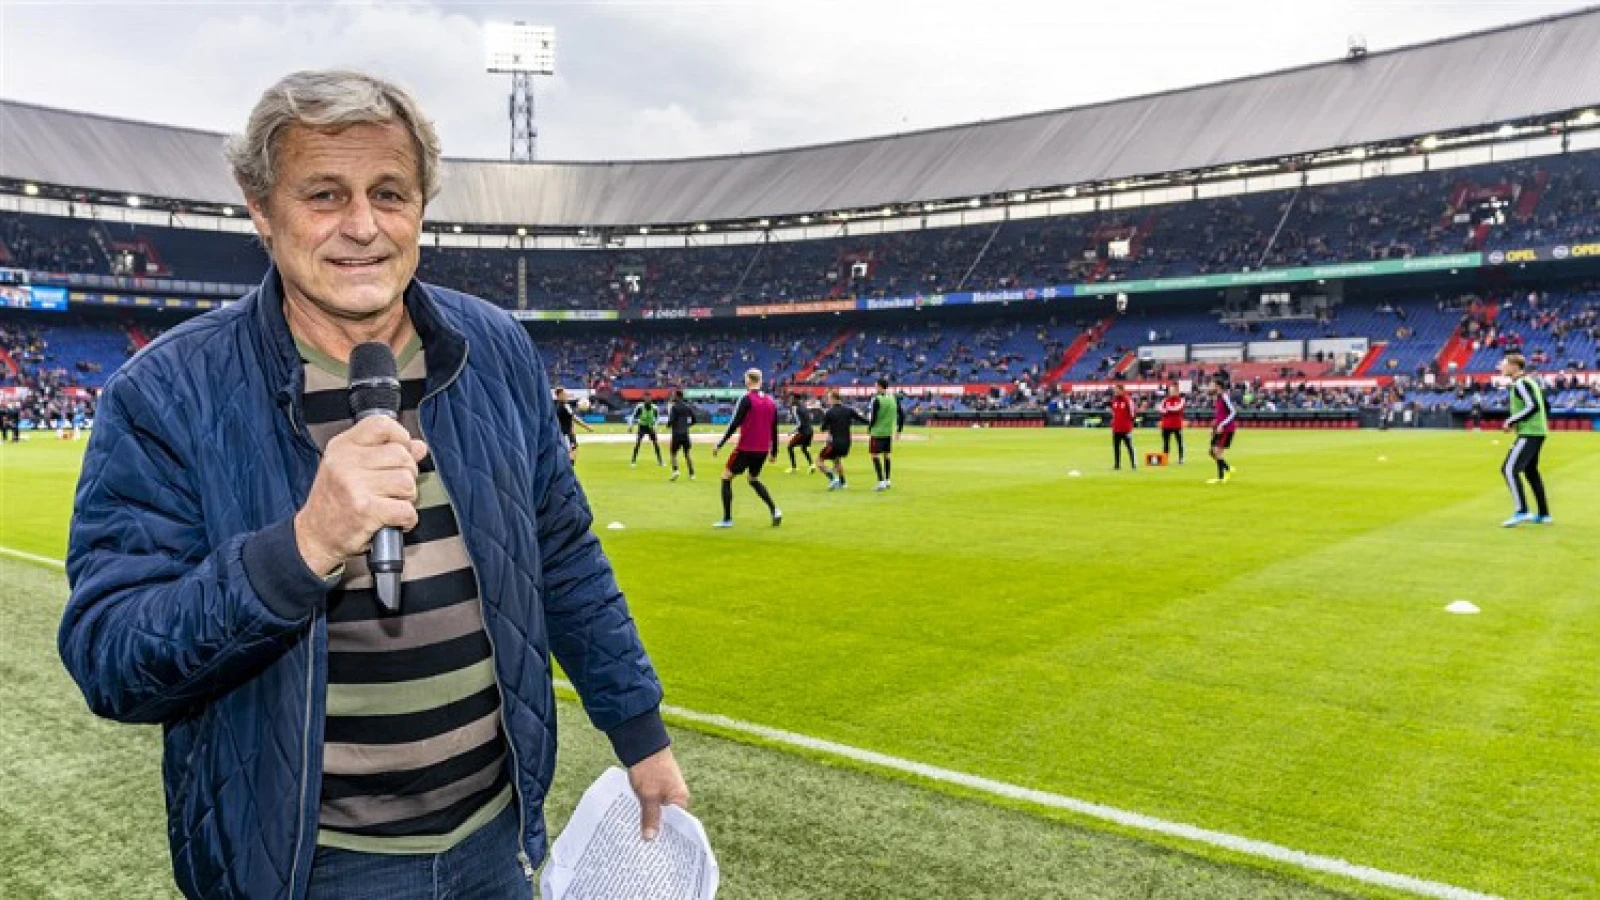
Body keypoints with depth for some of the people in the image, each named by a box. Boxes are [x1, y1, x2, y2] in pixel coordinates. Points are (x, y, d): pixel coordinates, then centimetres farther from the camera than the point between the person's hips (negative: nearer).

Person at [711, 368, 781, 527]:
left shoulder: (746, 399, -11)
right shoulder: (770, 402, 7)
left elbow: (734, 424, -16)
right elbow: (774, 430, 11)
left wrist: (720, 445, -12)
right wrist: (774, 452, 20)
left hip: (746, 448, -6)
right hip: (763, 450, 6)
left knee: (726, 478, 8)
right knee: (754, 480, 26)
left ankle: (727, 519, 4)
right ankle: (774, 510, 9)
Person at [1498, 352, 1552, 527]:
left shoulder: (1520, 384, -14)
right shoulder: (1531, 380, 17)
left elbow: (1533, 406, -25)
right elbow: (1545, 406, 22)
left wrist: (1511, 422, -19)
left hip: (1529, 433, -10)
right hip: (1538, 432, 10)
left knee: (1509, 469, -13)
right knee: (1531, 471, 19)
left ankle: (1522, 512, -18)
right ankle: (1544, 515, 23)